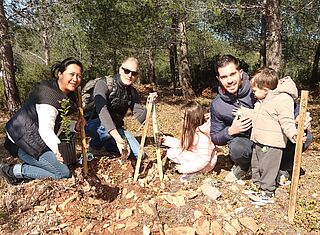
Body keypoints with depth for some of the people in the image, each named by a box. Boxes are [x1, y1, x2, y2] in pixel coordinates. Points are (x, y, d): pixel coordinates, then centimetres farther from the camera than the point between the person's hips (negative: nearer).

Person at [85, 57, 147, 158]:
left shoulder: (132, 92, -1)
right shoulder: (103, 84, -20)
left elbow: (140, 117, -8)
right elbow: (102, 110, -36)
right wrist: (117, 137, -48)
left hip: (116, 127, 6)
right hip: (94, 125, -6)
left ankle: (106, 143, 15)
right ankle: (97, 142, -6)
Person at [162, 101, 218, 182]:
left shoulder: (202, 137, -32)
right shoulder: (191, 130, -3)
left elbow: (203, 161, -30)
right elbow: (183, 144, 11)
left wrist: (185, 168, -28)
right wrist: (168, 140, 6)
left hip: (205, 165, -9)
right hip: (193, 157, 9)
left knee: (178, 152, -24)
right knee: (170, 153, 0)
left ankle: (193, 172, -9)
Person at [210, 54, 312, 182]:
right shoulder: (217, 106, -10)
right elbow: (215, 137, 0)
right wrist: (230, 131, -21)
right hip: (247, 142, -1)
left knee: (305, 136, -19)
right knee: (236, 147, -37)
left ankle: (283, 167, 8)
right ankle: (244, 167, 2)